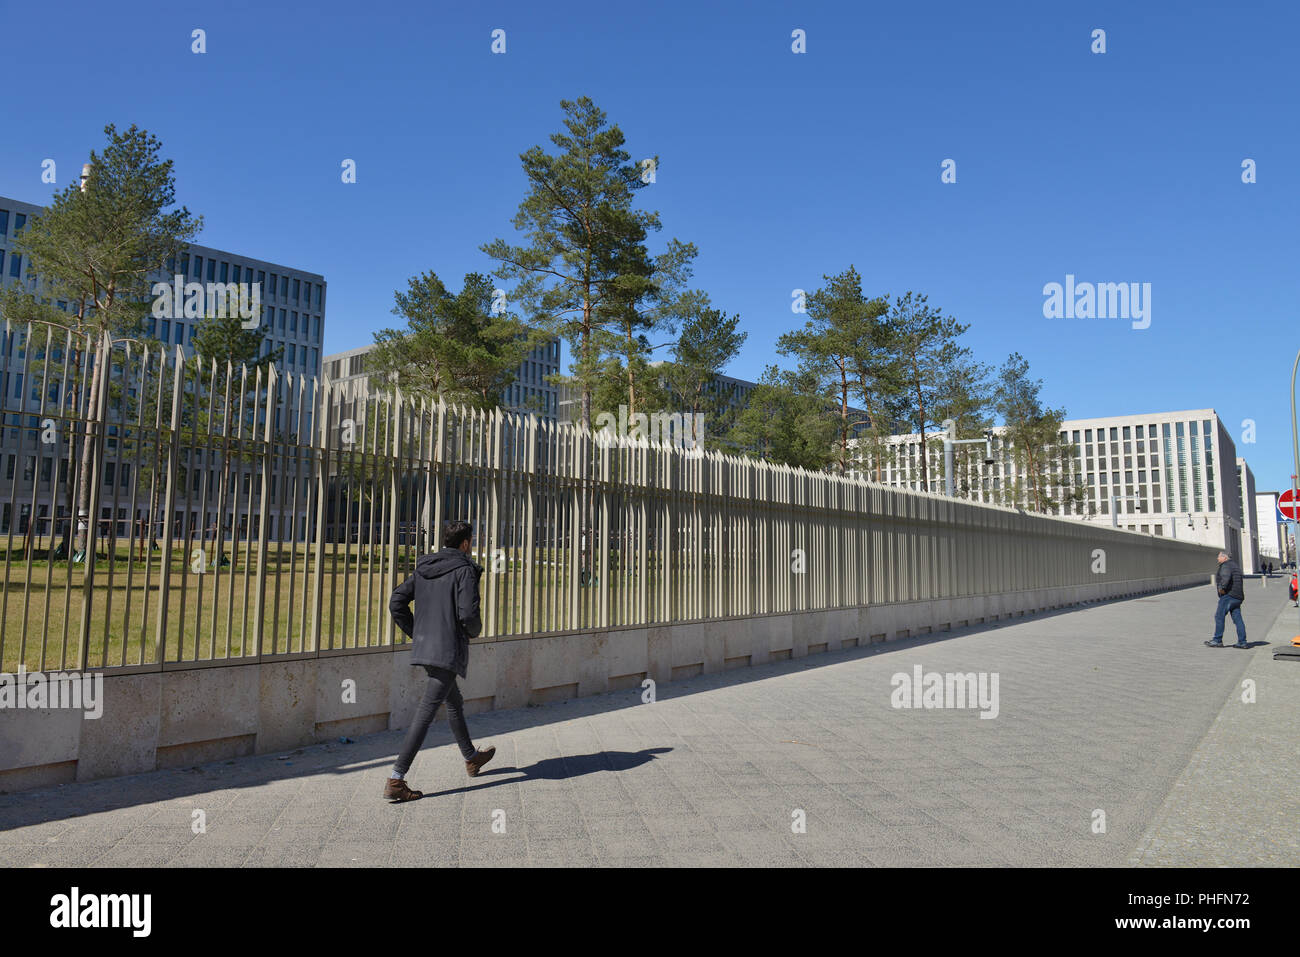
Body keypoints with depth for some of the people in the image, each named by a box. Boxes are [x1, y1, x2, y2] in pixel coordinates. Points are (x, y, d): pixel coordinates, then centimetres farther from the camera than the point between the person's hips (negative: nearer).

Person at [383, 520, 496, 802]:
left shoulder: (423, 568, 11)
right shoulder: (464, 570, -11)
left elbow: (396, 603, 9)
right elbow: (468, 613, -20)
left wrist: (417, 633, 14)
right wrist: (475, 630, 2)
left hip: (423, 648, 9)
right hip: (448, 651, -8)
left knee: (454, 702, 24)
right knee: (426, 712, -8)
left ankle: (471, 758, 42)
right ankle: (395, 781, -9)